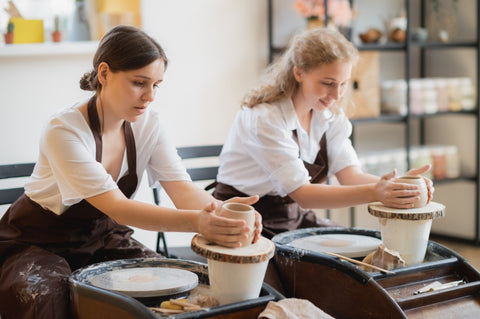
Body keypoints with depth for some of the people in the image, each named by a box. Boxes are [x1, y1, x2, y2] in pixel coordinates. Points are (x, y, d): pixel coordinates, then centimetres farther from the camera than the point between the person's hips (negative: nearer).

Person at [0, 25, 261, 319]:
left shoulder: (147, 124, -8)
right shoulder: (64, 131, -28)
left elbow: (182, 189, -16)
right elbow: (117, 207, -36)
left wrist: (224, 210, -39)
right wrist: (196, 221, -50)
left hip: (101, 236, 5)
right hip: (38, 242, -5)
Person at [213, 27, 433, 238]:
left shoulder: (330, 113, 1)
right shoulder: (264, 117, -23)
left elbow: (350, 175, -10)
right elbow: (302, 193, -29)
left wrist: (398, 186, -30)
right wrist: (373, 193, -41)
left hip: (295, 217, 8)